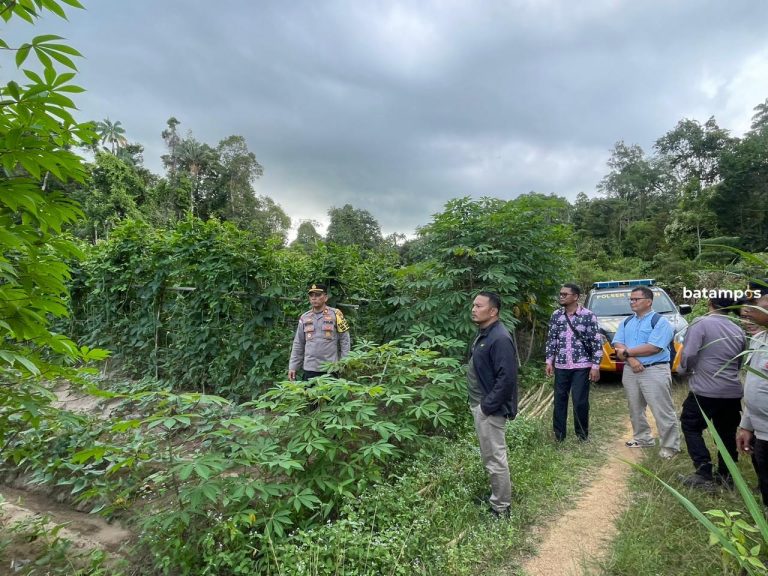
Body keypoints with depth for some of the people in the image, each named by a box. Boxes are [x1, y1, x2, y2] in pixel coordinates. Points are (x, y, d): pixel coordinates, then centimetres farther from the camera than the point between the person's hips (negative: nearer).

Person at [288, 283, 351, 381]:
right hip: (309, 369, 3)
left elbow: (344, 341, -1)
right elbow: (298, 345, 12)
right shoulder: (304, 318, 8)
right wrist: (292, 367, 7)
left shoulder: (335, 315, -2)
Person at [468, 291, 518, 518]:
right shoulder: (483, 334, 9)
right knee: (490, 456, 22)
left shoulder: (500, 339, -23)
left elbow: (507, 377, -27)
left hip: (490, 409, -10)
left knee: (495, 459, 3)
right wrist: (478, 404, 16)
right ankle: (496, 497, 38)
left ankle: (501, 508, 18)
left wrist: (487, 406, -21)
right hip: (480, 405, 10)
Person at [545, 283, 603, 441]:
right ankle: (559, 433, 22)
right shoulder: (556, 315, 4)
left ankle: (582, 433, 24)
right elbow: (551, 339, 10)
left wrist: (595, 366, -10)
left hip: (582, 366, -3)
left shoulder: (588, 316, -7)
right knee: (559, 400, 9)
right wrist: (549, 361, 5)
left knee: (580, 401, 3)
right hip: (561, 366, 4)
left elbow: (597, 342, -6)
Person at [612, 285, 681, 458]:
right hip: (630, 370, 7)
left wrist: (627, 352, -12)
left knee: (662, 412, -2)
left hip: (655, 371, -6)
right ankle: (642, 438, 32)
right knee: (635, 409, 17)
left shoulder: (660, 321, -8)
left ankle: (670, 446, 10)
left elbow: (653, 347, -19)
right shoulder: (626, 323, 12)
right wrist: (630, 359, -17)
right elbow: (618, 345, 2)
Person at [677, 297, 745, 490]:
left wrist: (683, 369, 3)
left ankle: (704, 475, 3)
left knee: (691, 428, 8)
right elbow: (740, 364, 17)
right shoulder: (739, 331, 8)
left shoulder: (701, 324, -12)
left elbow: (689, 354, -17)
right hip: (733, 392, 6)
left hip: (705, 390, -6)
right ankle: (726, 475, 25)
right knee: (727, 433, 18)